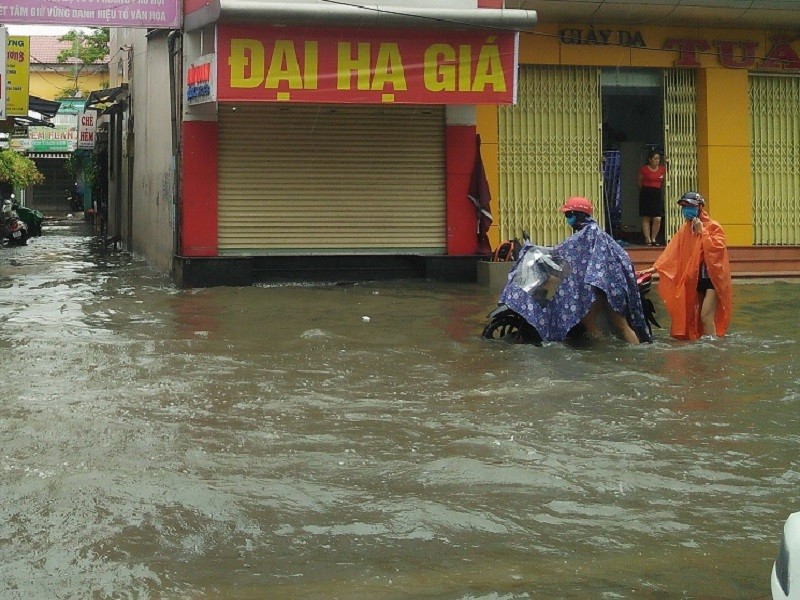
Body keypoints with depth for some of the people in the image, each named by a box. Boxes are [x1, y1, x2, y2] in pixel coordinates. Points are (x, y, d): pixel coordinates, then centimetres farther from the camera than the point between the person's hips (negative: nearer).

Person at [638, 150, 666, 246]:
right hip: (646, 194, -3)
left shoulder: (662, 169, 6)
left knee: (657, 219, -6)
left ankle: (653, 239, 8)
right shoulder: (644, 169, -4)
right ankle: (647, 239, 6)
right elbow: (640, 182, 9)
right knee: (646, 218, -1)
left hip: (657, 194, 3)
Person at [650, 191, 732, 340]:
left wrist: (702, 231, -18)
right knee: (692, 316, 8)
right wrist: (655, 267, -7)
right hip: (694, 279, 7)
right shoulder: (685, 229, 9)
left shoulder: (714, 227, -6)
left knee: (706, 316, -15)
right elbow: (671, 252, 3)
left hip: (712, 278, -6)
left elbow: (717, 248, -22)